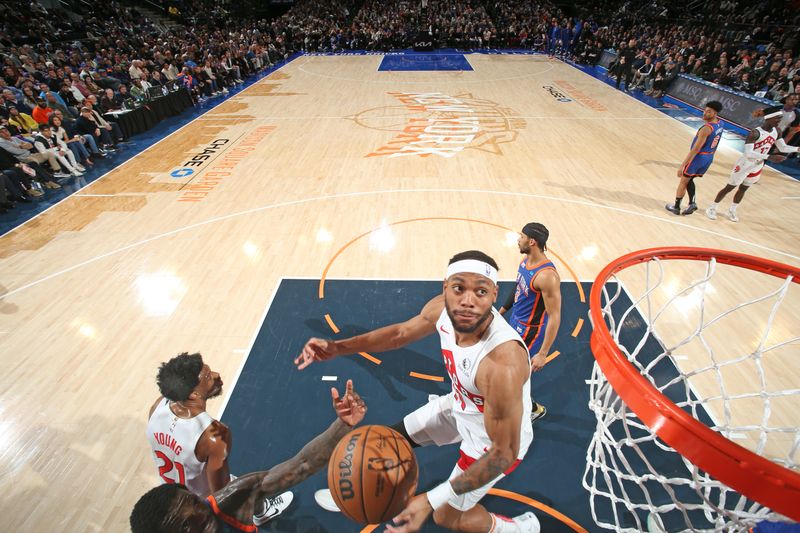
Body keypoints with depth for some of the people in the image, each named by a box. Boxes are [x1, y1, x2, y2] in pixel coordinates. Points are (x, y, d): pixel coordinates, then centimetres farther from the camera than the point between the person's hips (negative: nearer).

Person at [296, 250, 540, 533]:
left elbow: (504, 453, -31)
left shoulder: (503, 363, -44)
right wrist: (337, 347, -10)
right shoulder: (442, 308, -23)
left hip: (496, 440, -5)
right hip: (459, 405, 6)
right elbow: (401, 332, -3)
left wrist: (432, 500, -34)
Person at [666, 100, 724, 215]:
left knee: (683, 181, 7)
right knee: (689, 180, 22)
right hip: (709, 158, 8)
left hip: (699, 157, -8)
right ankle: (692, 203, 14)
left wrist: (682, 166, -27)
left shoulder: (706, 129, -26)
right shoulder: (719, 123, -1)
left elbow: (695, 150, -28)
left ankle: (676, 207, 16)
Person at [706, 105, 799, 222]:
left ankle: (732, 211, 31)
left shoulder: (776, 131, 0)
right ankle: (712, 208, 14)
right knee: (729, 187, 2)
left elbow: (783, 148, 11)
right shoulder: (755, 133, -26)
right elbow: (748, 153, -34)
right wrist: (769, 157, -38)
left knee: (743, 189, 17)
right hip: (744, 165, -7)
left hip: (757, 167, 8)